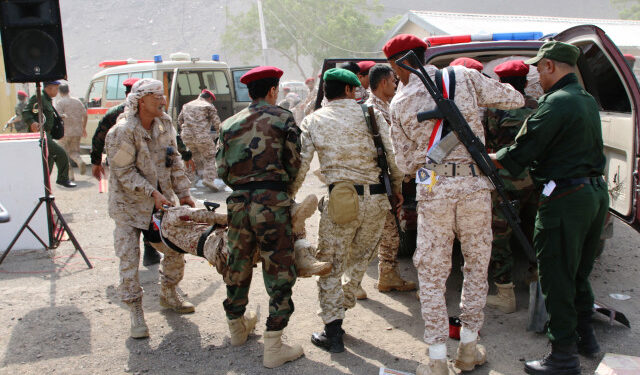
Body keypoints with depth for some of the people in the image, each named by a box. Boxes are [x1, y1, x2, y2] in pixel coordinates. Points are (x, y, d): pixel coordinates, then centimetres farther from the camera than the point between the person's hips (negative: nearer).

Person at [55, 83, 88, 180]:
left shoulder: (60, 102, -7)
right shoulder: (77, 101, 10)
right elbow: (85, 115, 10)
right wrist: (84, 128, 19)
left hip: (65, 132, -5)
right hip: (77, 131, 5)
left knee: (65, 153, 7)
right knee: (74, 151, 16)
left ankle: (70, 175, 2)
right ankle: (80, 162, -15)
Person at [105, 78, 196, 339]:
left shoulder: (164, 124, 0)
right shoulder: (122, 132, -20)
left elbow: (174, 161, 5)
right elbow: (124, 172, -19)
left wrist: (183, 193, 1)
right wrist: (152, 193, -23)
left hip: (162, 199, 6)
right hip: (129, 203, -6)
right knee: (129, 258, -4)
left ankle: (169, 294, 31)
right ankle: (136, 313, 8)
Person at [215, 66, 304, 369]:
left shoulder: (230, 124, 12)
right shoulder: (282, 118, 1)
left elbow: (222, 170, 9)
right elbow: (294, 163, 0)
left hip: (238, 202, 5)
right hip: (272, 201, -5)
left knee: (238, 264, 19)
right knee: (279, 269, 1)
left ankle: (237, 326, 38)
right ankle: (273, 347, 2)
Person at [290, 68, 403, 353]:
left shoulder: (312, 121, 5)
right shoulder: (370, 113, 5)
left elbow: (301, 166, 0)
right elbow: (393, 156, 2)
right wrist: (398, 188, 16)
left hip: (340, 199, -1)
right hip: (376, 198, 2)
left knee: (331, 265, 7)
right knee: (360, 259, 20)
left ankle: (333, 332, 7)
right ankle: (342, 307, 32)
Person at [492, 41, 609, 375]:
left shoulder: (556, 103, -16)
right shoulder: (588, 101, 15)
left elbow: (522, 151, -17)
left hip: (565, 198, -10)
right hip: (596, 193, 10)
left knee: (557, 276, -1)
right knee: (578, 272, 21)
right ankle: (585, 337, 34)